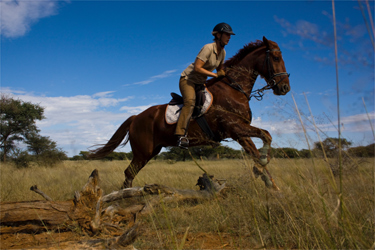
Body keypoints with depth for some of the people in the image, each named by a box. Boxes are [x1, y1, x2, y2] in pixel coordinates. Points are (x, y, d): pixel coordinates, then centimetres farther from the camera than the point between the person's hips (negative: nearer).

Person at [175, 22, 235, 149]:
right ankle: (181, 135, -38)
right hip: (188, 79, -9)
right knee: (190, 101, -32)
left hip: (201, 82, 9)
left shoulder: (222, 52, 5)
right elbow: (197, 68, -28)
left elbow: (220, 70, 19)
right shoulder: (208, 48, -20)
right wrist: (215, 75, -23)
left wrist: (224, 75, -1)